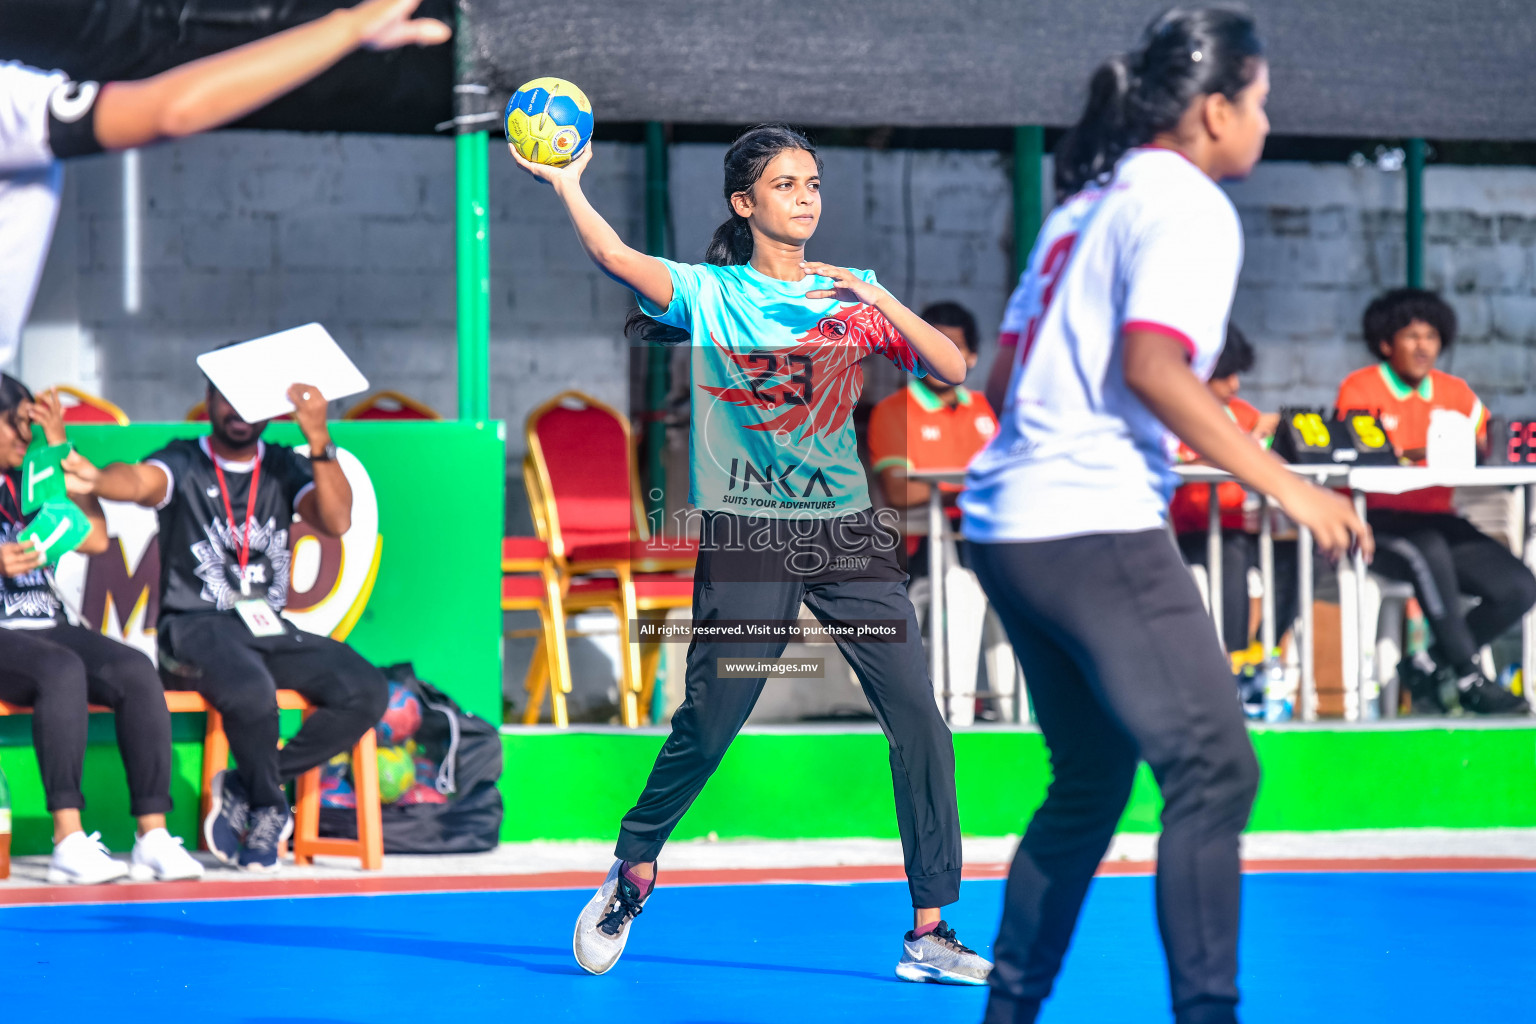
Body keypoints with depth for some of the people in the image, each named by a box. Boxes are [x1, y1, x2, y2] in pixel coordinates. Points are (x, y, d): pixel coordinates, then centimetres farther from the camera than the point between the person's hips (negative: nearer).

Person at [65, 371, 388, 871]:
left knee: (366, 690, -19)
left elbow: (336, 521, -5)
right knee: (252, 690, -37)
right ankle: (267, 808, -9)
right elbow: (140, 481, -24)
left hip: (268, 629, 5)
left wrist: (319, 439, -17)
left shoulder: (285, 468, 12)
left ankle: (244, 788, -8)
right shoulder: (183, 464, 0)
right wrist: (96, 480, -49)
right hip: (195, 628, -5)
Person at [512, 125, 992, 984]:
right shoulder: (710, 294, 1)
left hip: (847, 534, 3)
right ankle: (631, 876, 27)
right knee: (706, 730, -1)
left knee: (919, 721, -7)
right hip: (748, 540, -3)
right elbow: (616, 257, -16)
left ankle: (931, 935, -2)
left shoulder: (852, 301, 10)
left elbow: (952, 369, 1)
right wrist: (566, 182, -25)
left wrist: (878, 297, -9)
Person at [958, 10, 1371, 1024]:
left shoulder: (1088, 200, 19)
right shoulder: (1188, 205, -7)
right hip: (1095, 527, -10)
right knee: (1214, 770, -11)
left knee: (1090, 786, 18)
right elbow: (1150, 365, -20)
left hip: (1010, 523, 10)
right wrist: (1286, 487, -21)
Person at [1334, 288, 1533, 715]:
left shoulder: (1454, 392, 14)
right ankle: (1469, 678, -29)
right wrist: (1417, 456, -28)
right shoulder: (1360, 388, -1)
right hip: (1377, 524, -6)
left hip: (1438, 522, 6)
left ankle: (1427, 665, -1)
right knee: (1428, 549, -40)